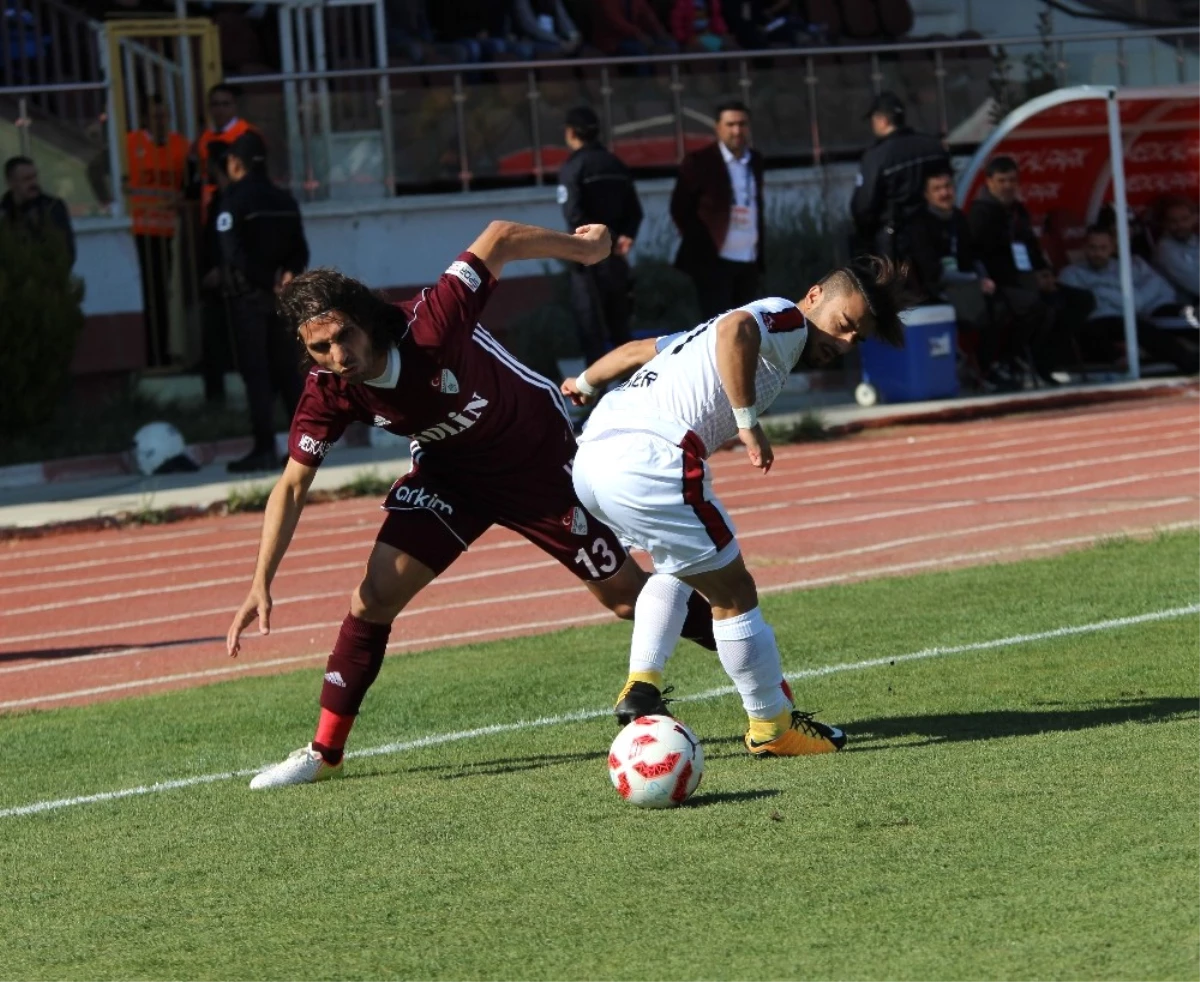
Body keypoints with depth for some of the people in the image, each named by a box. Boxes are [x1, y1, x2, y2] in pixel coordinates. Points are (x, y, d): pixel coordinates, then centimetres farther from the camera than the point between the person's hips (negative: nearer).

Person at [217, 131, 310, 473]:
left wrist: (266, 281, -9)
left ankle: (264, 448, -9)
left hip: (247, 295, -6)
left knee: (255, 374, -5)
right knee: (286, 371, 11)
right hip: (281, 298, 6)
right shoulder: (285, 200, 11)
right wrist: (287, 274, -5)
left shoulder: (234, 199, -9)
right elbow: (300, 249, 9)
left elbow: (233, 253, -16)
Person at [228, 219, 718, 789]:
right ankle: (324, 753, 3)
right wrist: (262, 585, -18)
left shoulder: (430, 325, -35)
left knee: (627, 596, -1)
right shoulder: (328, 393, -21)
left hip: (540, 457, -3)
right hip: (448, 472, 3)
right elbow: (292, 485, -11)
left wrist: (584, 247, -10)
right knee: (375, 596, -10)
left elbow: (499, 240, -25)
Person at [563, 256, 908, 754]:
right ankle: (772, 726, 12)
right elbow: (734, 330, -22)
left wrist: (585, 383, 48)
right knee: (733, 592, 3)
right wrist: (748, 423, -17)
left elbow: (638, 349, 32)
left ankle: (640, 687, 23)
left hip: (591, 456, 10)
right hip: (649, 460, -10)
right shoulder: (788, 320, 1)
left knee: (680, 567, 32)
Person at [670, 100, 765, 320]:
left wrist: (760, 257, 14)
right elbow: (680, 208, -2)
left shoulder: (755, 161, 11)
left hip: (749, 261, 6)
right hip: (714, 260, -6)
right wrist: (699, 242, -5)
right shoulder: (699, 162, -7)